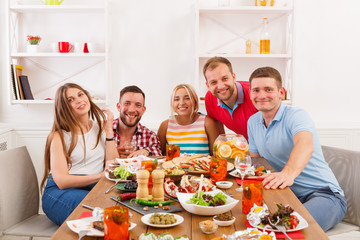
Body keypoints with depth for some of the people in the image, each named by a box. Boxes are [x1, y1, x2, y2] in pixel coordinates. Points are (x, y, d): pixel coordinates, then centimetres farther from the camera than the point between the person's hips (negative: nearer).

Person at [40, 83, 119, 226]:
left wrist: (109, 129, -1)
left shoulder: (101, 127, 14)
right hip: (60, 192, -4)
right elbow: (62, 181, -11)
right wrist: (100, 176, -21)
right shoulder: (59, 136, 0)